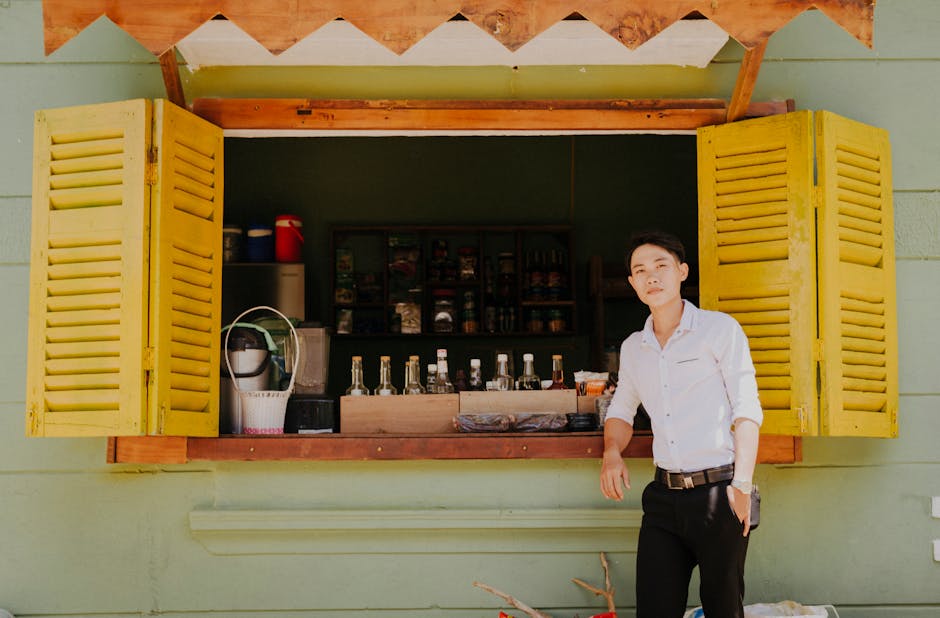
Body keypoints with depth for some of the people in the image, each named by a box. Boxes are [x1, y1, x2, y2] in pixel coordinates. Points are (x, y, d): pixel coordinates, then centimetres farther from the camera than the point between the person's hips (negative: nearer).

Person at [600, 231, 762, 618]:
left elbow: (746, 411, -8)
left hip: (718, 493, -4)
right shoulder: (633, 348, 13)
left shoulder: (719, 329, -2)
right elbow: (621, 411, 26)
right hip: (664, 496, 5)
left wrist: (742, 485, -18)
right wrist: (612, 453, 3)